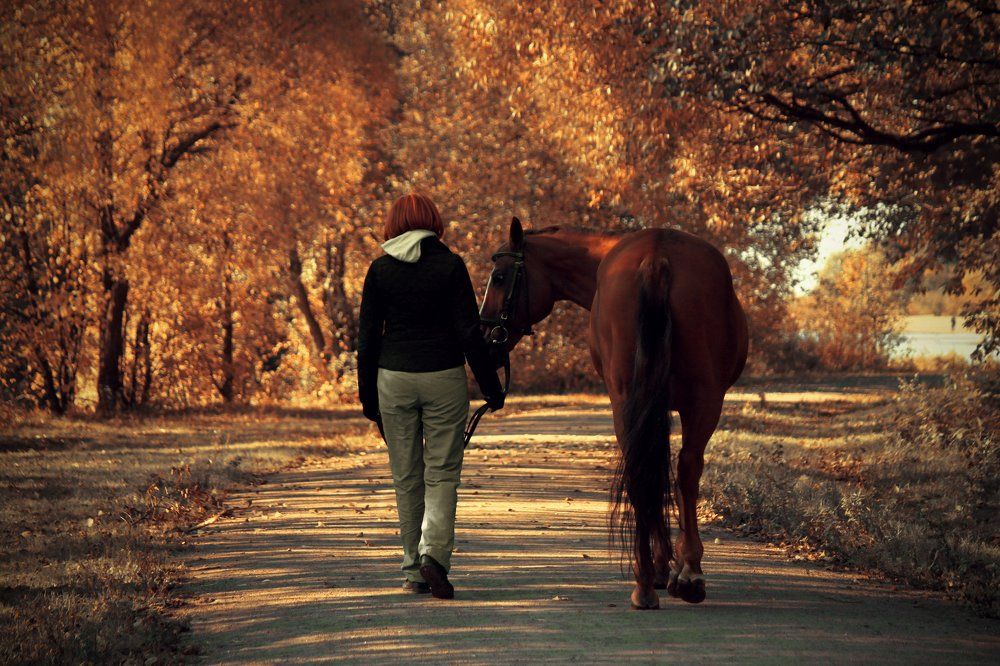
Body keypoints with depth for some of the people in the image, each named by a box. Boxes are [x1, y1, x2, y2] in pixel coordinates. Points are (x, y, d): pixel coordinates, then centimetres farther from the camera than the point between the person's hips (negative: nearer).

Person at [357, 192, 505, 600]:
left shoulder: (380, 269, 1)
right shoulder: (450, 265, -4)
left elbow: (367, 337, 2)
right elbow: (469, 332, -7)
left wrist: (368, 397, 10)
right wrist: (491, 388, 0)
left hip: (393, 378, 2)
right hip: (444, 378, -2)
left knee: (406, 478, 11)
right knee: (442, 474, 4)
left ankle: (414, 570, 15)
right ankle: (434, 553, -16)